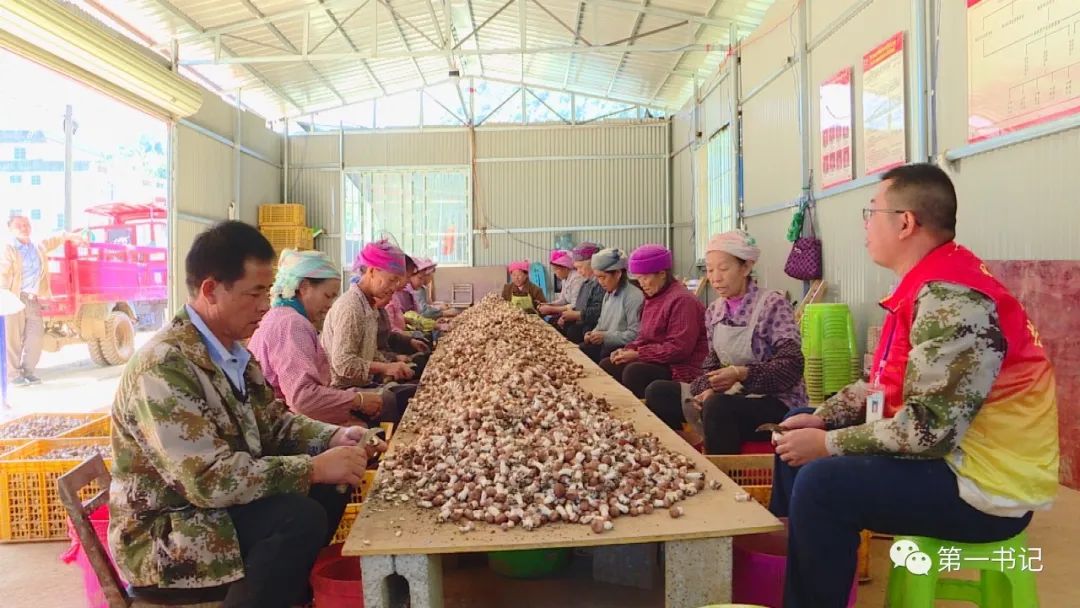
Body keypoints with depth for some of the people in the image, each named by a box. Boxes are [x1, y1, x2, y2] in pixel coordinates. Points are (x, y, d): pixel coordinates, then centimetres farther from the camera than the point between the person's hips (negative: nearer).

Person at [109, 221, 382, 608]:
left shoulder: (232, 349, 3)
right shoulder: (164, 366, -25)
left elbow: (272, 422, 11)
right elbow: (208, 478, -31)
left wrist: (333, 438, -7)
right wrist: (314, 468, -27)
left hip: (213, 511, 9)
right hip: (165, 542, -9)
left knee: (329, 487, -1)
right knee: (300, 517, -26)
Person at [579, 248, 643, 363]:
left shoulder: (634, 296, -15)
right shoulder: (608, 294, 15)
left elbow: (635, 335, -20)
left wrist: (605, 336, -19)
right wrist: (594, 333, 5)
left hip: (621, 349, -8)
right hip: (605, 345, 8)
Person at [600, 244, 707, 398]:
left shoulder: (682, 300, -17)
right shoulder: (653, 297, 12)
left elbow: (678, 349, -24)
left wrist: (637, 354, -20)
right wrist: (627, 350, 0)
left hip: (680, 369, -10)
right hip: (658, 362, 10)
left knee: (634, 372, -32)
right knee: (606, 366, 5)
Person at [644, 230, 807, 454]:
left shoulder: (772, 305, -11)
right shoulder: (714, 311, 7)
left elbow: (791, 366, -18)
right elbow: (712, 363, 10)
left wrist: (742, 373, -31)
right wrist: (709, 389, -12)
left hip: (776, 401, -6)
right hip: (730, 394, 6)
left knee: (717, 406, -35)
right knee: (658, 392, -4)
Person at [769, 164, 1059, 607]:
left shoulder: (952, 300, -25)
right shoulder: (926, 289, 8)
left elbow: (930, 428, -30)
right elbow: (882, 385, 14)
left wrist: (827, 444, -21)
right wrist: (819, 420, 1)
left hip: (987, 487, -10)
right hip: (947, 454, 11)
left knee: (820, 484, -27)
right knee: (798, 438, 12)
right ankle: (778, 566, 23)